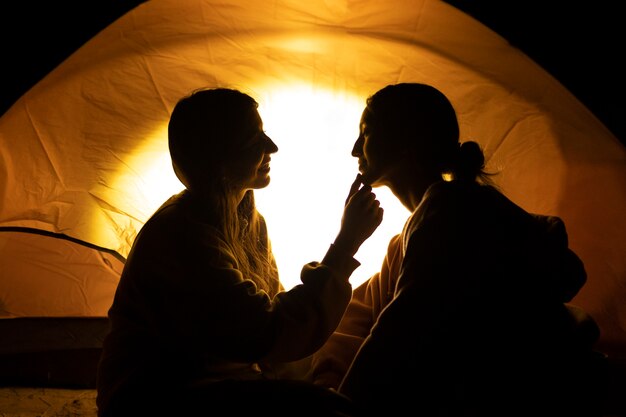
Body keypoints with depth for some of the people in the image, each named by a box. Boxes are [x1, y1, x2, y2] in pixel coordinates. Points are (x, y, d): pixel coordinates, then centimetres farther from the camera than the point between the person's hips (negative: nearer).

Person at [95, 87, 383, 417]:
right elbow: (270, 337, -27)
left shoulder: (248, 221, 7)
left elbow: (273, 305, 12)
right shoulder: (180, 236, -22)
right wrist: (345, 245, -24)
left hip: (222, 380, 8)